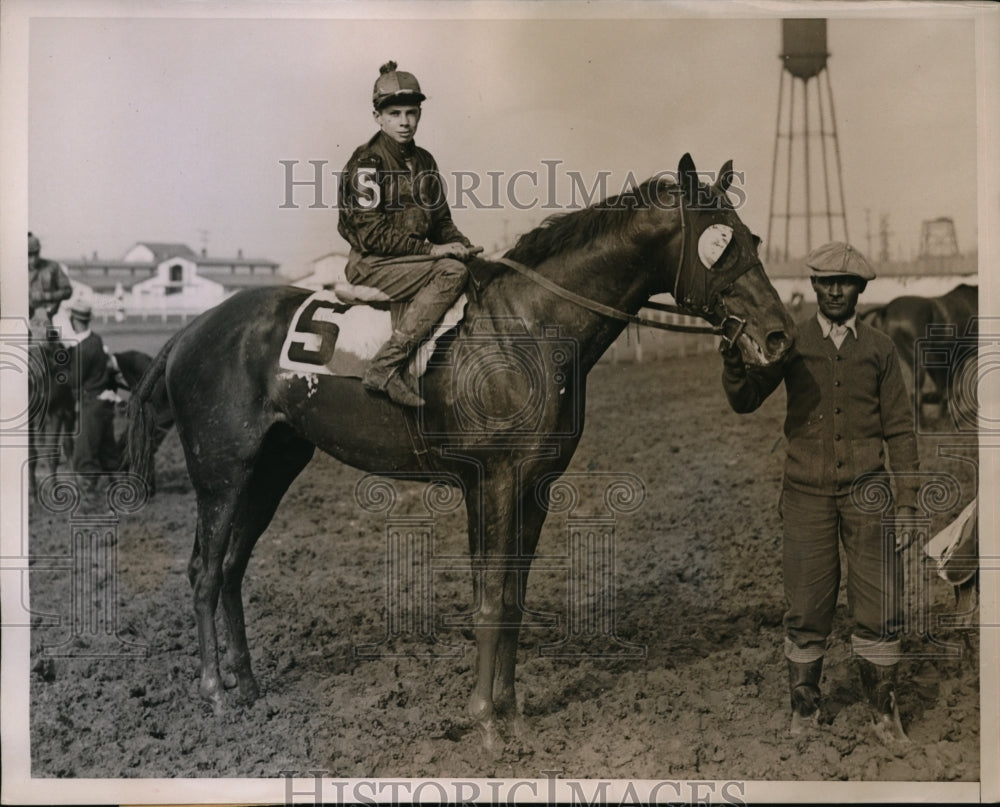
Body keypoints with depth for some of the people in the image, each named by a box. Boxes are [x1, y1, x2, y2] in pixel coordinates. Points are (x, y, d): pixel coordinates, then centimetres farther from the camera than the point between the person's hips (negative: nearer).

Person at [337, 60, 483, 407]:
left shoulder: (424, 161, 13)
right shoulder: (366, 163, -9)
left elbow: (441, 219, 19)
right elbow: (373, 235, -16)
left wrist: (462, 245, -2)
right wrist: (432, 250, -19)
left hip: (412, 259, 7)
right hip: (371, 265, -7)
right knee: (452, 271, -28)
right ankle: (386, 366, -29)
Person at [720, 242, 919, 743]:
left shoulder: (879, 349, 7)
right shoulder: (791, 343, 5)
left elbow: (900, 429, 8)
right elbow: (745, 401, -6)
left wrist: (907, 501, 2)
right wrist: (734, 362, -28)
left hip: (866, 491, 1)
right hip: (807, 494, -1)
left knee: (880, 608, 2)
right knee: (807, 610, 3)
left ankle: (884, 709, 19)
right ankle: (804, 708, 19)